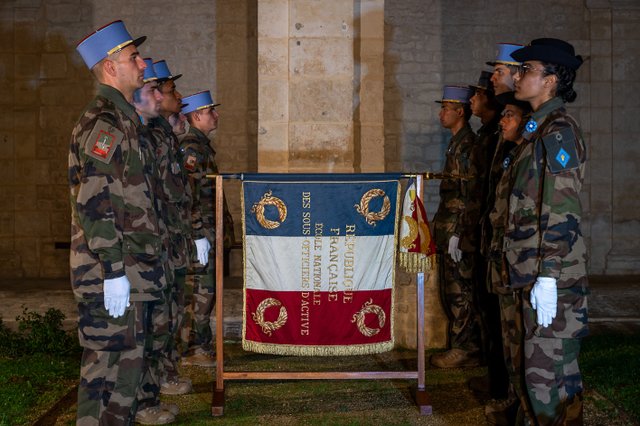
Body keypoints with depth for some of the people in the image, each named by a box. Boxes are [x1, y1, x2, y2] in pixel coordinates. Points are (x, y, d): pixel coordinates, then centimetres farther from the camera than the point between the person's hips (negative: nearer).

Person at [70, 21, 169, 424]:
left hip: (133, 266, 10)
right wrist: (113, 270, -22)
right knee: (108, 362, -3)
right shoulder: (103, 122, -14)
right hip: (113, 270, -10)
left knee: (130, 358, 16)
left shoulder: (124, 119, 17)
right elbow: (93, 203, -20)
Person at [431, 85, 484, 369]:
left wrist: (456, 233, -21)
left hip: (459, 231, -10)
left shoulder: (465, 144, -14)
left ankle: (464, 349, 5)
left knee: (458, 291, -3)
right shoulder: (459, 143, 17)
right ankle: (466, 345, 22)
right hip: (451, 230, 10)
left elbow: (468, 193, -19)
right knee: (452, 290, 14)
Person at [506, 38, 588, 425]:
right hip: (540, 270, 10)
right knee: (562, 370, 16)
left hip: (552, 274, -10)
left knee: (545, 375, -5)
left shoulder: (558, 131, -13)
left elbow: (561, 213, -19)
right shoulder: (543, 129, 17)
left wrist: (547, 277, -21)